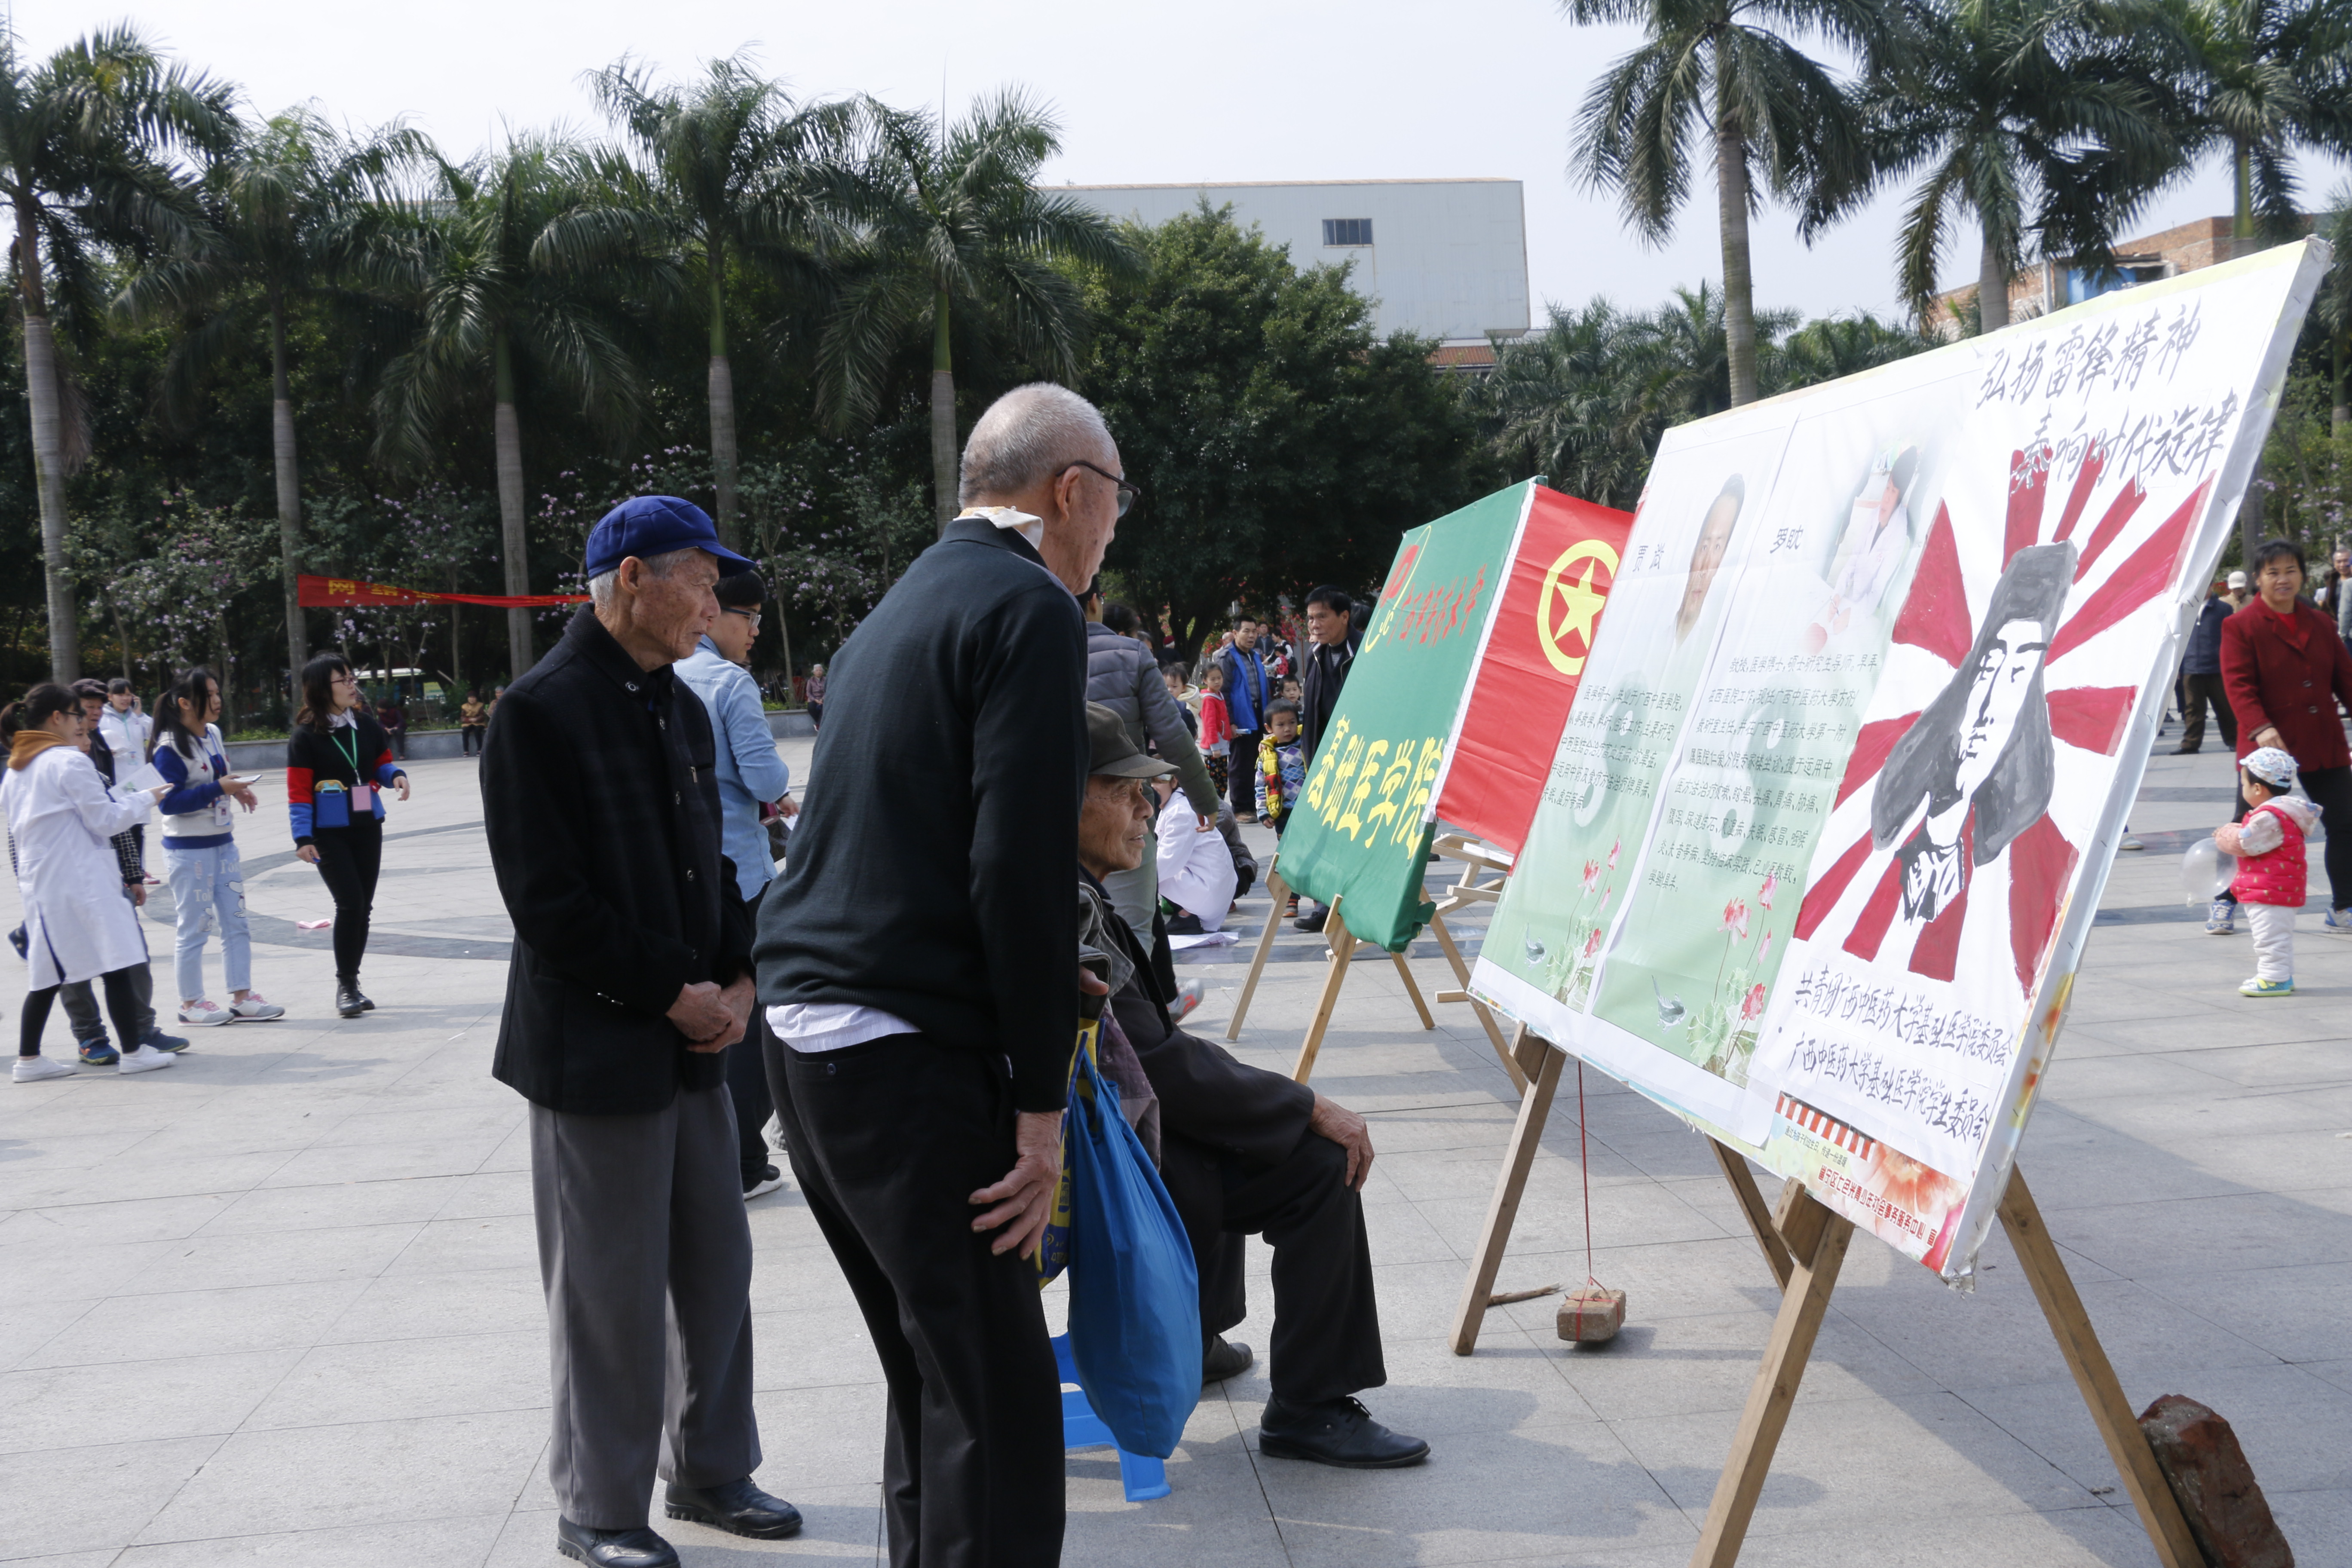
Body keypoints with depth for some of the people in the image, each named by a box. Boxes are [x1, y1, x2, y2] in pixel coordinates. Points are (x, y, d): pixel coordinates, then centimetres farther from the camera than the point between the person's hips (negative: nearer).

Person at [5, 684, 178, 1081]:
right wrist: (146, 798, 2)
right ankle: (133, 1051, 2)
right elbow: (106, 820, -9)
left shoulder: (14, 771, 14)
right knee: (115, 963, -1)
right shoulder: (70, 762, -11)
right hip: (81, 879, -8)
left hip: (38, 881, 8)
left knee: (48, 974, 12)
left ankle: (28, 1058, 11)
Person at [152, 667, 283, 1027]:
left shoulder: (213, 734, 8)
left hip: (223, 844, 8)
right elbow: (169, 802, -22)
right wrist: (219, 788, -24)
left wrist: (236, 790, 4)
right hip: (188, 849, -8)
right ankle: (191, 1003, 12)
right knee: (193, 927, 1)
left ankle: (242, 997, 15)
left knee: (236, 922, 9)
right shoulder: (170, 748, -16)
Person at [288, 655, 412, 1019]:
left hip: (368, 826, 5)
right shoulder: (306, 736, -10)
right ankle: (345, 986, -1)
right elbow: (299, 791, -10)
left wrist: (395, 775, -9)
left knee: (363, 906, 8)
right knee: (350, 903, -13)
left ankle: (352, 982, 20)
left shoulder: (365, 725, 3)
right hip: (329, 833, -5)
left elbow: (382, 762, 15)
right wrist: (303, 838, -15)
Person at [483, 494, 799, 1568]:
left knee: (716, 1270, 15)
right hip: (596, 1047, -7)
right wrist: (669, 992, -15)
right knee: (610, 1290, 4)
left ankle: (710, 1471, 31)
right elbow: (548, 904, -17)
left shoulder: (682, 708, 11)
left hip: (694, 1037, 8)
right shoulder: (540, 712, -13)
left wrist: (739, 979, 1)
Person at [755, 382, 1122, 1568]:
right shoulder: (1031, 608, -9)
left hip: (805, 1025, 10)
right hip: (908, 1052, -10)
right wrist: (1039, 1102, -13)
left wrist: (1042, 982, 28)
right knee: (999, 1410, -3)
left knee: (932, 1376, 19)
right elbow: (1019, 861, -17)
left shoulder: (909, 601, 19)